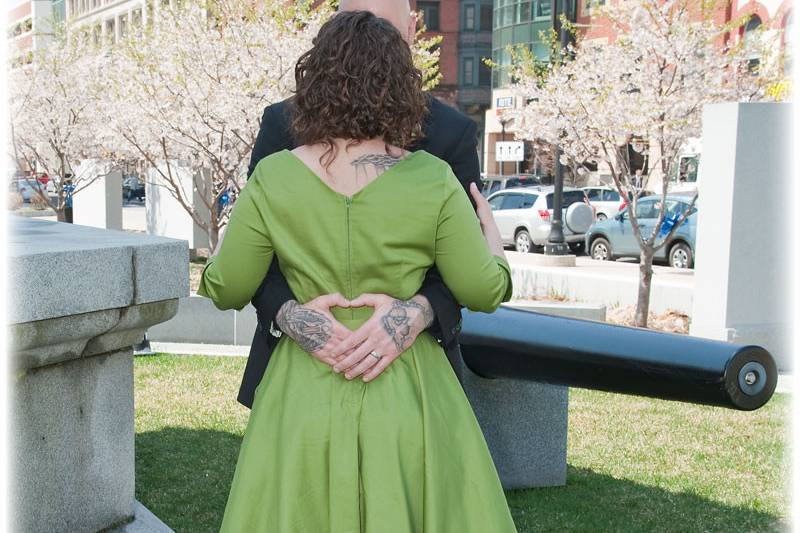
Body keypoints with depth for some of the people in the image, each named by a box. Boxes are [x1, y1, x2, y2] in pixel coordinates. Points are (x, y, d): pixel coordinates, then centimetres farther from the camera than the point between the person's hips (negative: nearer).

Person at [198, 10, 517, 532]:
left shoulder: (272, 180, -8)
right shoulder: (433, 181, -10)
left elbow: (225, 290, 1)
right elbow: (483, 292, -3)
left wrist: (225, 240, 22)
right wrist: (494, 240, 18)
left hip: (305, 397, 1)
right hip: (407, 398, 0)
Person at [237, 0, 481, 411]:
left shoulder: (452, 132, 0)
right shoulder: (283, 123, 2)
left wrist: (418, 312, -26)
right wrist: (286, 312, -22)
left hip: (411, 366, 0)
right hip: (298, 364, 1)